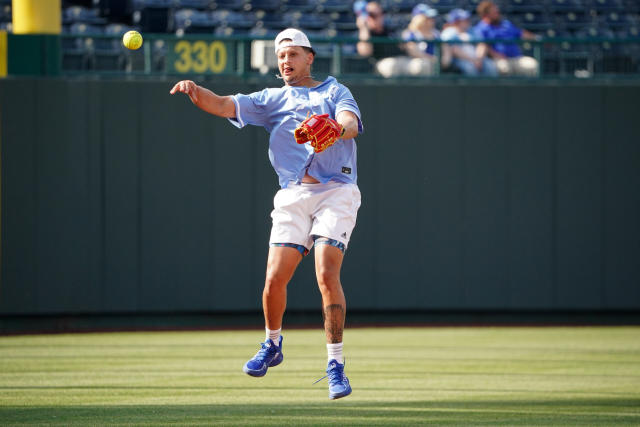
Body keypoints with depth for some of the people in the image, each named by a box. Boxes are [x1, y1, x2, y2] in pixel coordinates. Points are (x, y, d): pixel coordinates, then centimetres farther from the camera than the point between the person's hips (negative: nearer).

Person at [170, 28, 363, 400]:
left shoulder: (335, 92, 12)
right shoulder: (274, 99, 20)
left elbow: (351, 124, -9)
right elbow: (223, 105, 7)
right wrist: (195, 91, -14)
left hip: (336, 192, -3)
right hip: (293, 195, 3)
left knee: (327, 274, -19)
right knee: (275, 279, -8)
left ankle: (336, 365, -14)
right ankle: (272, 345, 21)